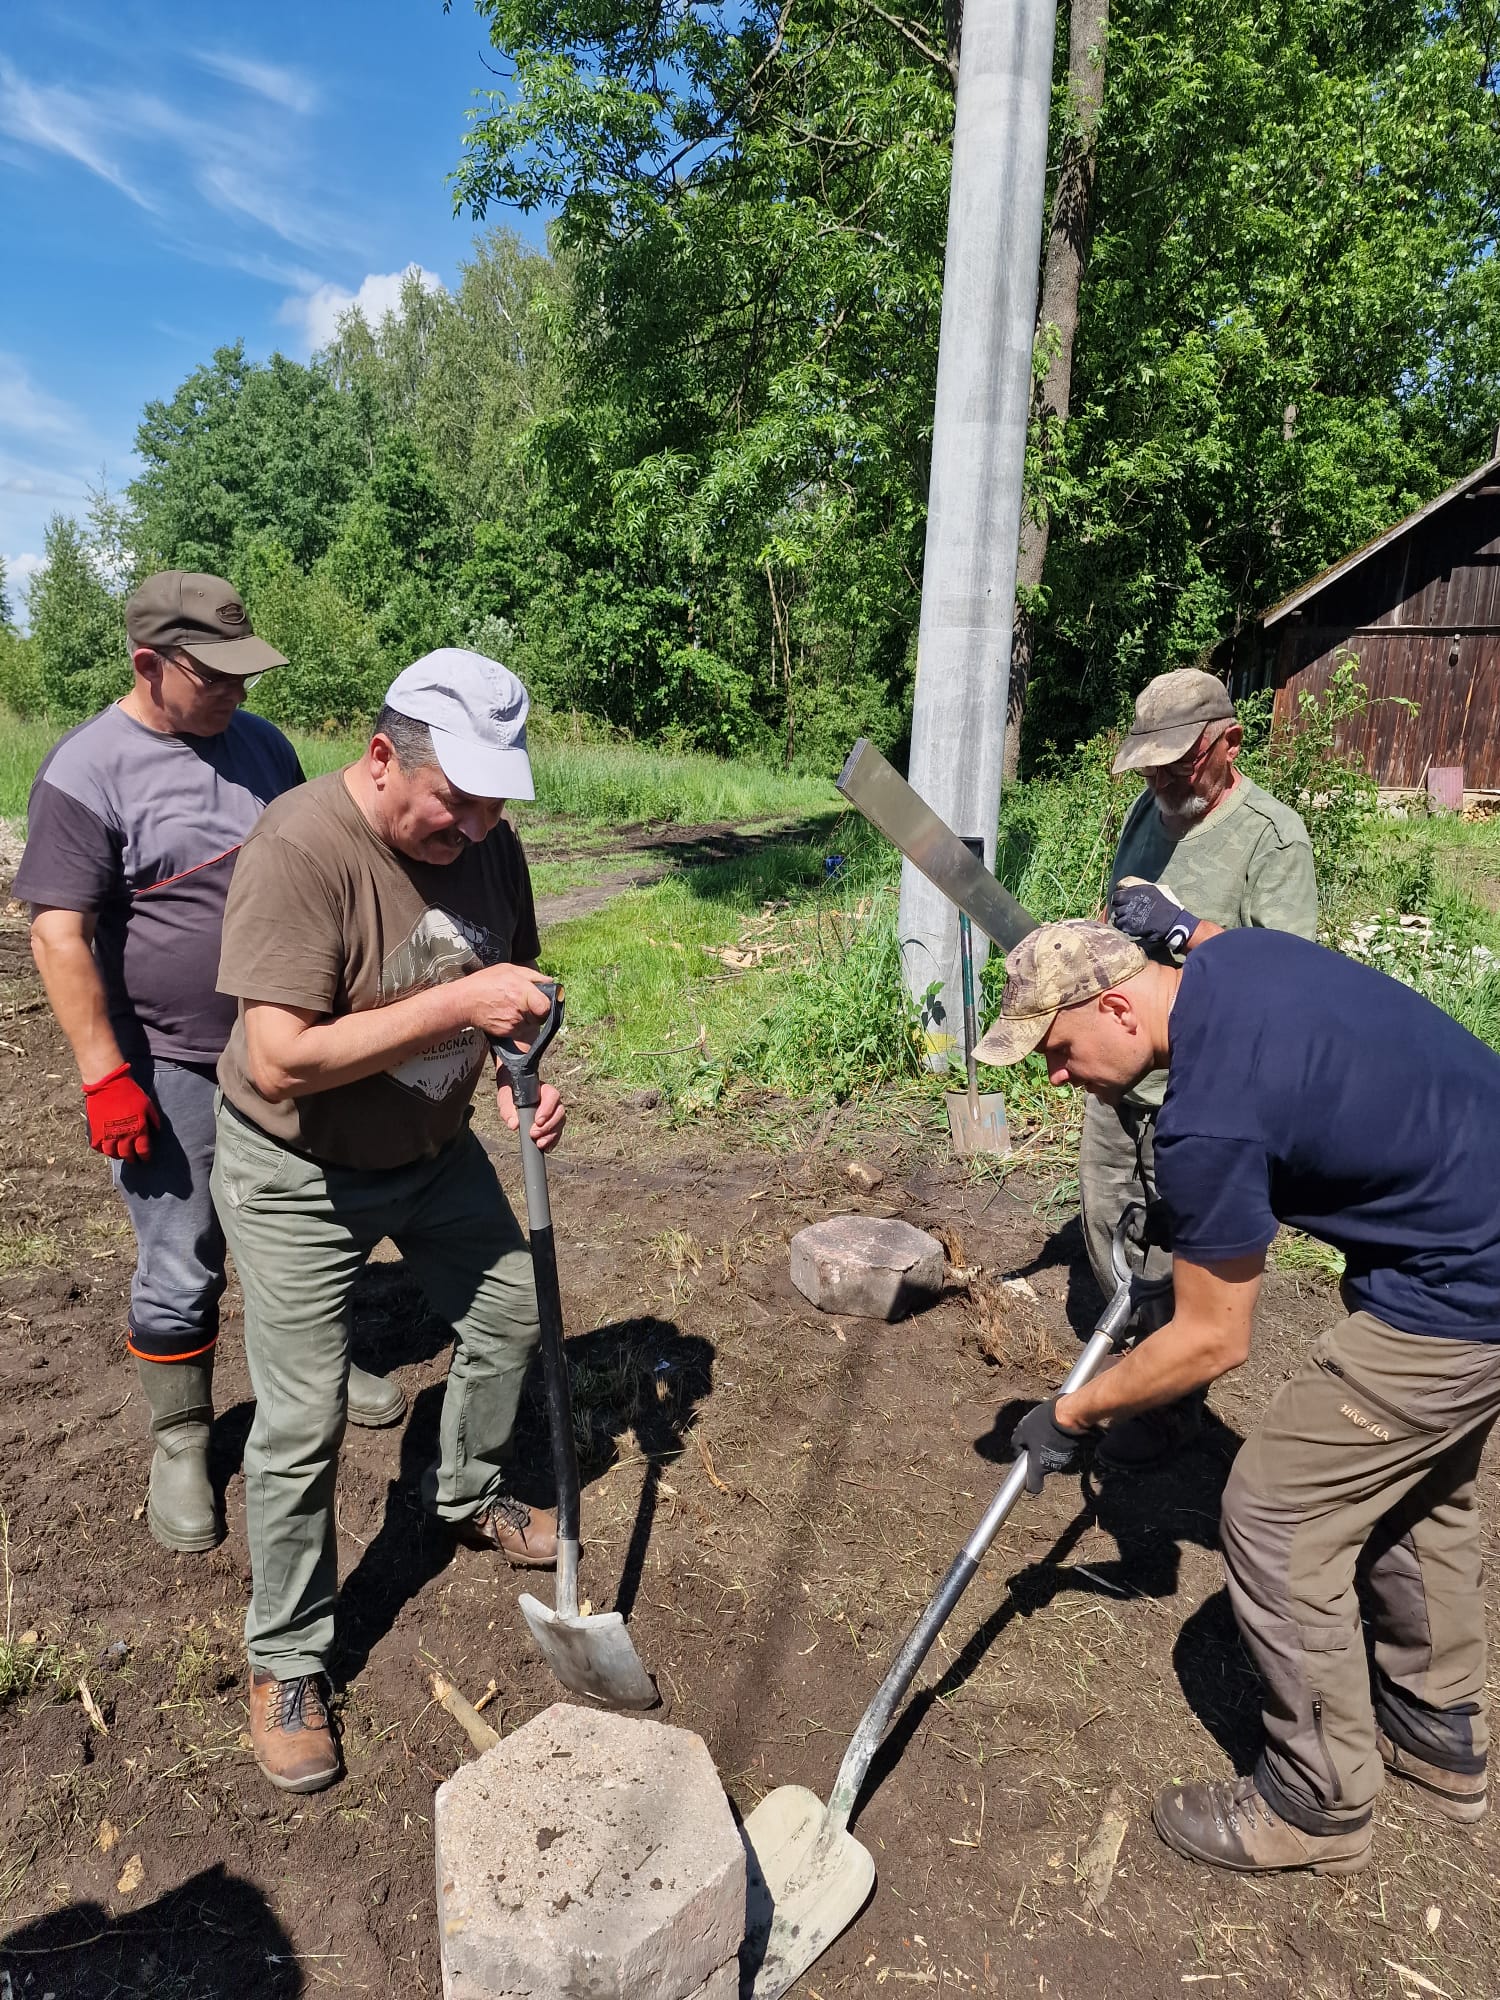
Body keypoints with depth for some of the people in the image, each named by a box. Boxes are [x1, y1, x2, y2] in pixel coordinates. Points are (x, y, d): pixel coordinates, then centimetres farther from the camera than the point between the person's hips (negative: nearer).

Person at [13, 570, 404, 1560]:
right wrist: (105, 1076, -18)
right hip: (173, 1072, -5)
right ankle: (181, 1443, 27)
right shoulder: (88, 770, -13)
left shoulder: (261, 744, 5)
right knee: (181, 1270, 6)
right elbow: (60, 932, -15)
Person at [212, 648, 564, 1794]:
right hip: (301, 1178, -6)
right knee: (301, 1423, 0)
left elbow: (512, 982, 7)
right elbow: (281, 1062, -36)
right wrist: (459, 1006, -38)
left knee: (509, 1312, 18)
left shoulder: (485, 841, -9)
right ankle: (287, 1659, 24)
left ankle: (468, 1496, 46)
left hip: (434, 1149, 7)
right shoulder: (298, 849, -30)